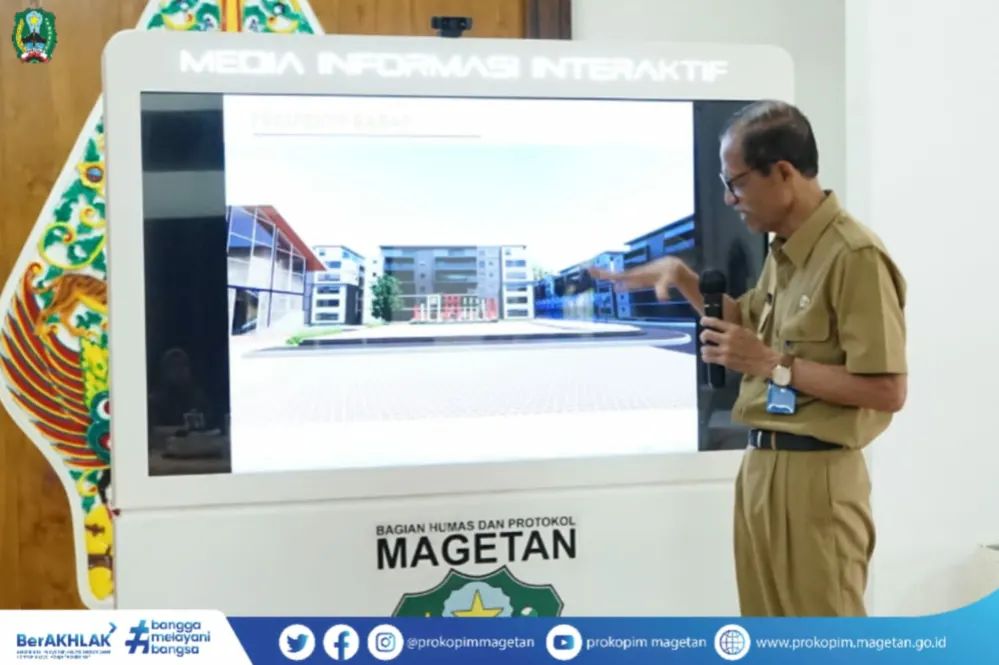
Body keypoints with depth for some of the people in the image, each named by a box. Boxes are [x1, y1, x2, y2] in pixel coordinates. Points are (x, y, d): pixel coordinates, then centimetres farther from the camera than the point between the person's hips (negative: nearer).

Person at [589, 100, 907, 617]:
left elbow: (887, 391, -21)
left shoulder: (854, 256, -18)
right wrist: (680, 275, 13)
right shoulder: (783, 251, 10)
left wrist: (774, 365, -18)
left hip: (814, 475, -9)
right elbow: (747, 323, 27)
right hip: (761, 465, 9)